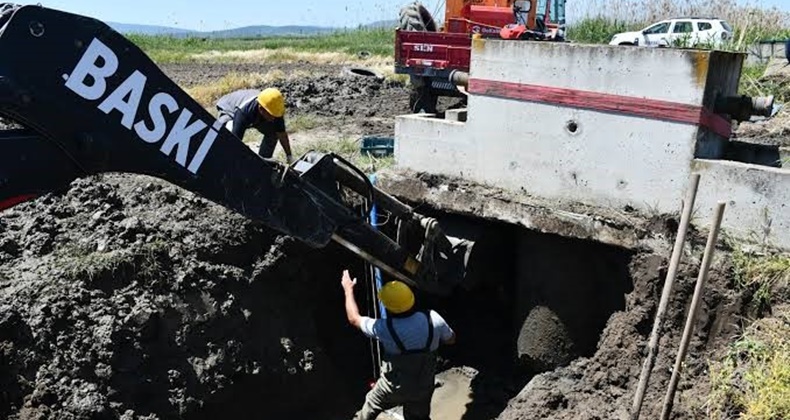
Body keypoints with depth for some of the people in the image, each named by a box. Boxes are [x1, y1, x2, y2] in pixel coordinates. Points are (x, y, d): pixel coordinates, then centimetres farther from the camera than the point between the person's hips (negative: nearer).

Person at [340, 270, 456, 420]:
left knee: (371, 407, 27)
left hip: (394, 387, -2)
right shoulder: (433, 319, -23)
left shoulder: (385, 328, -30)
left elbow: (354, 319, -12)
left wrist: (348, 290, 2)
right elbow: (450, 339, -2)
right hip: (423, 388, 2)